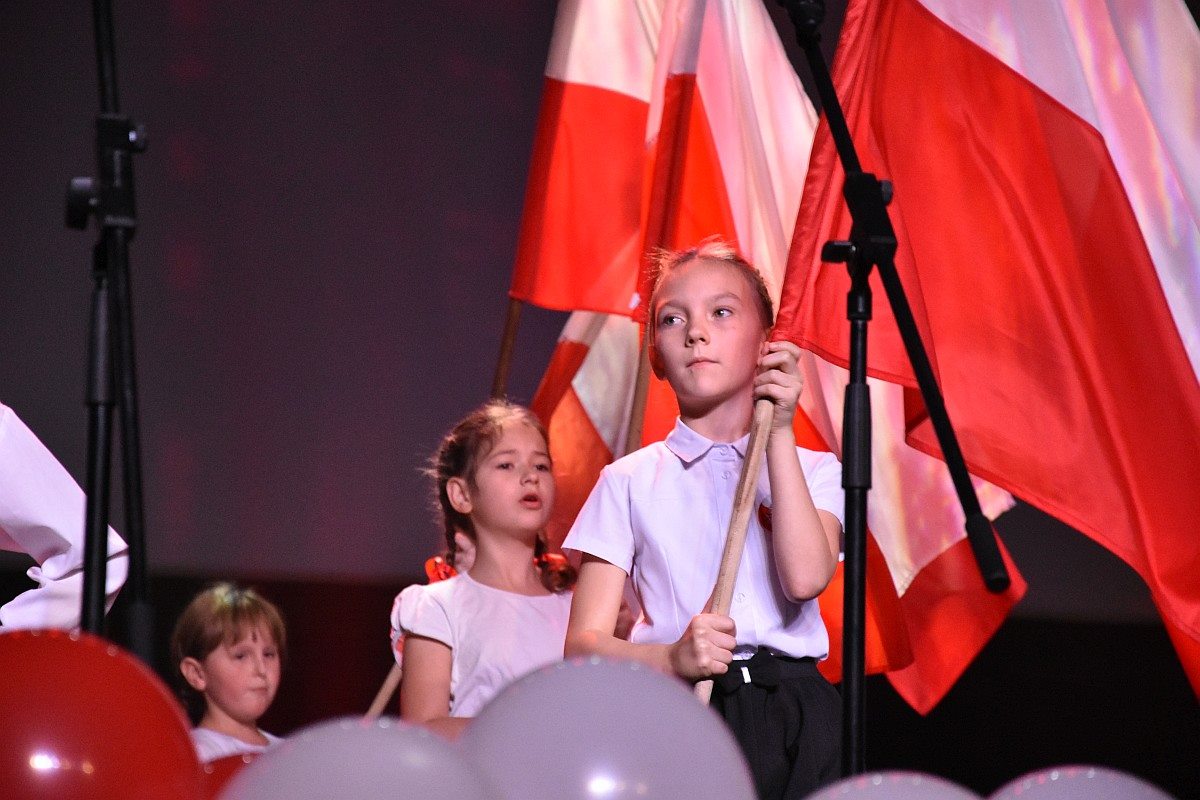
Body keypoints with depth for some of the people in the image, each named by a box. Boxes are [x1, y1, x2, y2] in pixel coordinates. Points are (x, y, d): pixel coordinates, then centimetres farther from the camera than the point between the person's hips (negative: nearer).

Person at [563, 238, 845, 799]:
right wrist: (673, 659, -17)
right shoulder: (632, 480, 11)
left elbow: (805, 577, -8)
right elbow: (584, 643, 4)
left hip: (790, 717, 1)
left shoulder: (814, 470, 13)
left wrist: (778, 435, -3)